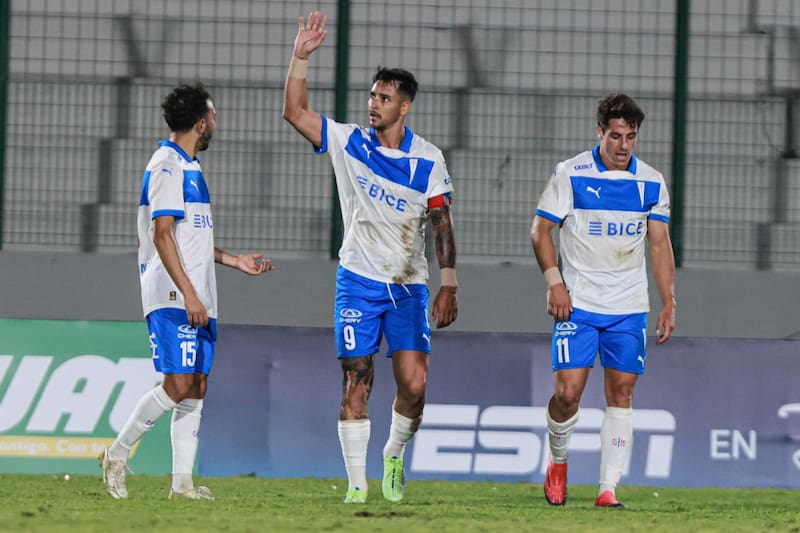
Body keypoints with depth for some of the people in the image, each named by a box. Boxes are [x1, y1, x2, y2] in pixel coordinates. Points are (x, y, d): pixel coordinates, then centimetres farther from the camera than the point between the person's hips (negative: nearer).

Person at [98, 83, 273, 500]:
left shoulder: (187, 167, 19)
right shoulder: (167, 165, -11)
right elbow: (162, 235, -17)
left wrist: (232, 260, 26)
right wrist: (188, 294, -22)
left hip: (196, 300, 10)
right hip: (172, 298, -10)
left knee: (196, 387, 4)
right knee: (177, 384, -14)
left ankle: (182, 482, 4)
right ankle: (116, 455, -1)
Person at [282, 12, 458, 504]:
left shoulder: (428, 159, 0)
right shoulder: (349, 142, 2)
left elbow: (442, 223, 0)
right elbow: (295, 112, -4)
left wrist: (449, 286, -7)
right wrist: (301, 57, -14)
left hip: (409, 287, 0)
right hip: (358, 282, 0)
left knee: (414, 385, -9)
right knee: (357, 383, -4)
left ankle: (395, 457, 18)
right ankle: (357, 483, 0)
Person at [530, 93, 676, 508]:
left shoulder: (651, 182, 4)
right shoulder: (570, 174, -4)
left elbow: (659, 244, 8)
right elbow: (540, 230, 0)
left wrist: (669, 302, 2)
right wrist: (554, 282, -11)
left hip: (628, 309, 3)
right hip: (577, 303, -3)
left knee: (621, 393, -2)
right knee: (568, 392, -9)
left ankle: (608, 487, 1)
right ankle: (557, 462, 18)